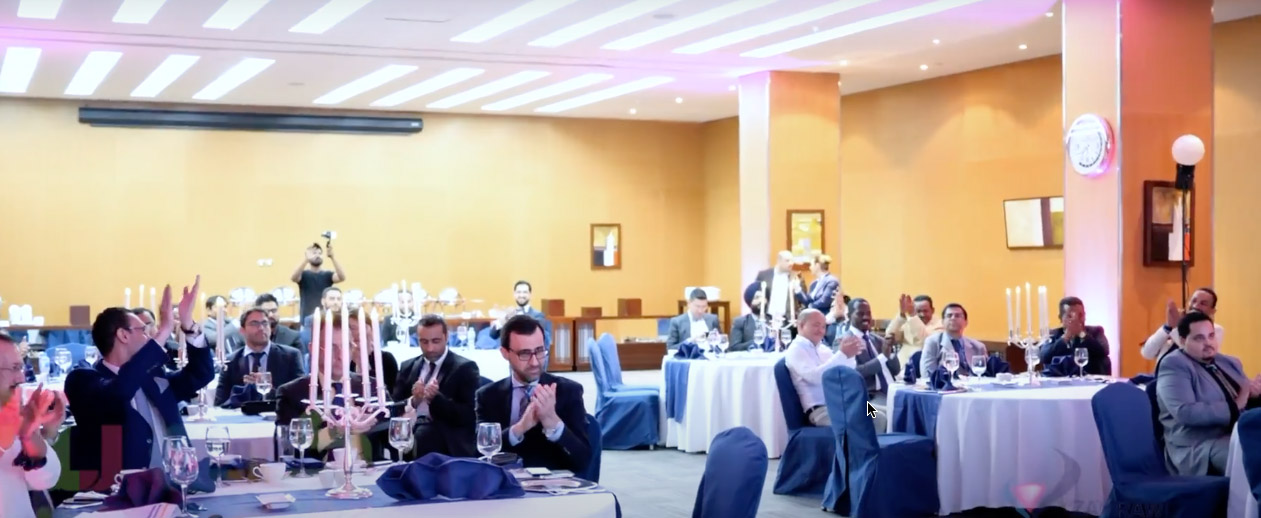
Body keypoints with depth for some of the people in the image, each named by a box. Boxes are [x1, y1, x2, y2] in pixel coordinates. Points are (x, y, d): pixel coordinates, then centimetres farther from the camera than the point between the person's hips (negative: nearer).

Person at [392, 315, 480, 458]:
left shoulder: (465, 368, 1)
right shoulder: (408, 367, 17)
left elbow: (470, 416, -7)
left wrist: (436, 398, -19)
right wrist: (413, 401, -11)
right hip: (409, 441, 3)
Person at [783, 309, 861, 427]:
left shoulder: (823, 349, 19)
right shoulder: (795, 350, -3)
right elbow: (814, 376, -20)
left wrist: (848, 355, -3)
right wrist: (843, 354, -23)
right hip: (820, 409, -7)